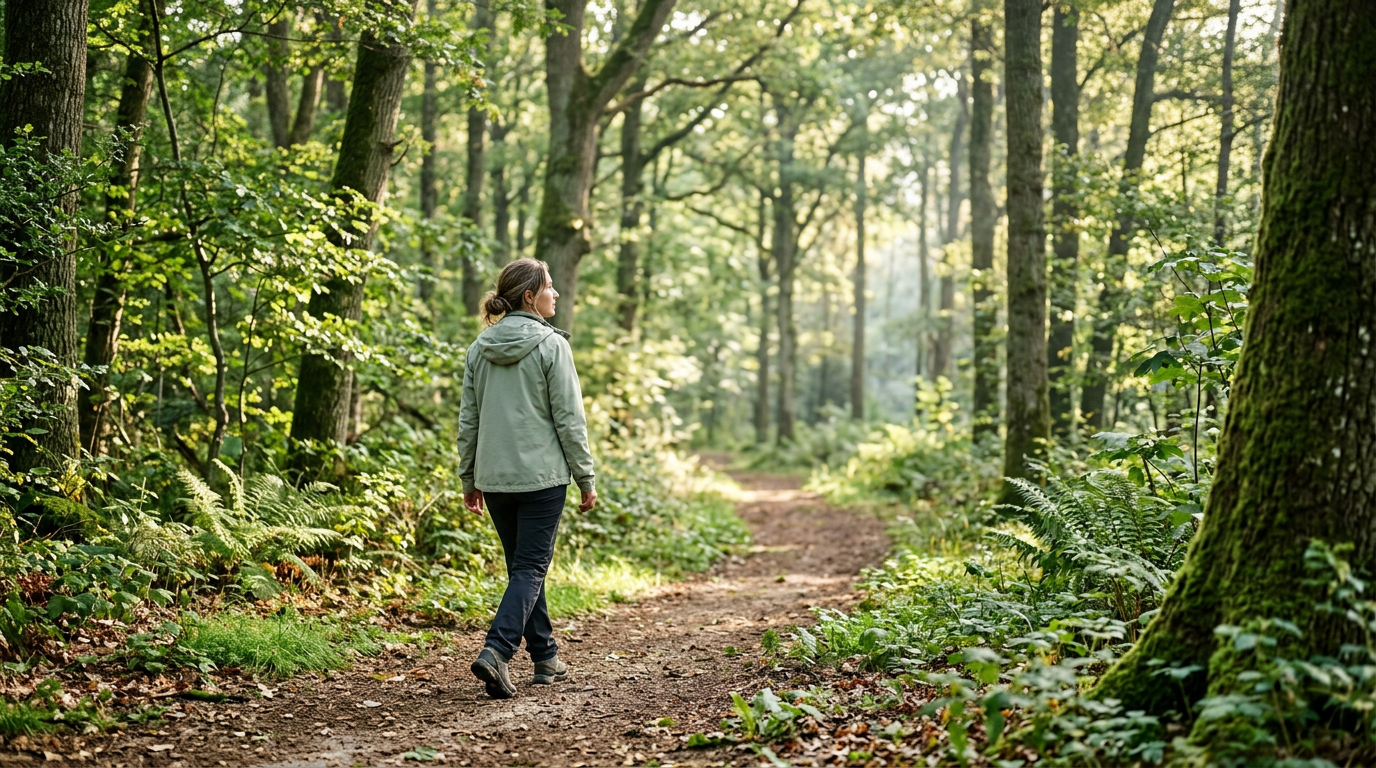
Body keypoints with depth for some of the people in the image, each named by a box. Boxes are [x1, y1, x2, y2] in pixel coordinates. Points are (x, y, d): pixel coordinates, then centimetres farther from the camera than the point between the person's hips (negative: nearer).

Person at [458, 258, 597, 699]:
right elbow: (569, 418, -10)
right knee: (529, 568, -2)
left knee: (523, 566, 16)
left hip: (494, 477, 6)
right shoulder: (551, 345, -10)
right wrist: (586, 479, -3)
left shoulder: (479, 348, 7)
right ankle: (496, 652, -18)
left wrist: (468, 479, 18)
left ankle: (546, 659, 23)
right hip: (542, 475, -6)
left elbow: (468, 420, 10)